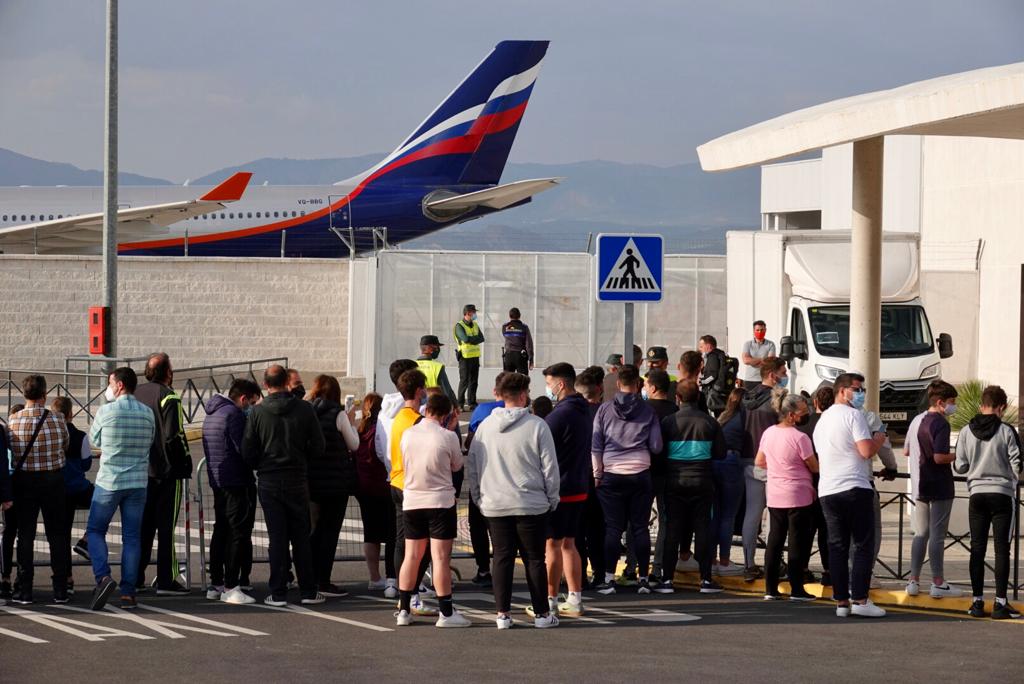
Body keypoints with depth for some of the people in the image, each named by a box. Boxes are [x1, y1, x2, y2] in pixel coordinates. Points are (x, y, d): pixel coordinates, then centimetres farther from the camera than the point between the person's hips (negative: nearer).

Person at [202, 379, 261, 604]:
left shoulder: (212, 415, 17)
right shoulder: (234, 414, -14)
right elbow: (244, 448, -20)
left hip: (218, 482, 9)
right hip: (237, 483, -9)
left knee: (221, 532, 15)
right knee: (239, 534, -7)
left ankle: (216, 585, 18)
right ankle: (231, 587, -10)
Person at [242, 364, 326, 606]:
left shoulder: (258, 412, -6)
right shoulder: (305, 409, -4)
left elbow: (247, 452, -5)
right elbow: (318, 448, -3)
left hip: (268, 483, 0)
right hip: (297, 481, 0)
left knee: (277, 538, 4)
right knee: (301, 538, 8)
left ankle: (278, 593, 2)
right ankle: (308, 591, 9)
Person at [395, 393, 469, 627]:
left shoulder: (407, 434, 0)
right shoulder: (448, 437, -11)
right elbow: (457, 466, 3)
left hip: (411, 501, 4)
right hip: (440, 502, -4)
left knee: (411, 556, 11)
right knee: (441, 557, -4)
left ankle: (404, 610, 14)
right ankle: (446, 613, -4)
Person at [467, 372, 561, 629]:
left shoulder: (485, 426, 4)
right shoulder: (537, 426, -8)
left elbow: (471, 466, 8)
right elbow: (550, 467, -6)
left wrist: (478, 497, 16)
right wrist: (552, 499, 5)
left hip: (495, 506, 3)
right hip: (532, 506, -3)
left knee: (501, 557, 7)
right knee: (534, 559, 5)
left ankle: (502, 613, 5)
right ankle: (542, 613, 8)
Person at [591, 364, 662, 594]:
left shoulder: (605, 410, 0)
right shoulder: (647, 412, 0)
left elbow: (595, 445, 0)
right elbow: (656, 446, 1)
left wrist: (597, 474, 6)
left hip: (611, 475, 0)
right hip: (640, 474, 0)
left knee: (613, 528, 3)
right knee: (640, 527, 6)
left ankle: (608, 578, 0)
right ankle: (643, 578, 7)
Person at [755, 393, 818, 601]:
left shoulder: (768, 433, 3)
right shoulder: (799, 438, -17)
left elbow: (759, 461, 14)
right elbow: (815, 467, -11)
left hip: (774, 496, 6)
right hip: (798, 497, -6)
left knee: (774, 540, 11)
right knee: (797, 542, 1)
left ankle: (770, 588, 11)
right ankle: (796, 590, 4)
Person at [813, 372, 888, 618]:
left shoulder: (822, 420, 19)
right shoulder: (853, 415, -7)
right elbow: (866, 451, -16)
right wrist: (879, 440, 4)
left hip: (827, 490, 7)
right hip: (855, 487, -7)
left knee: (837, 547, 7)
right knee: (864, 545, -3)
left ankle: (841, 601, 5)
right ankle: (860, 600, -9)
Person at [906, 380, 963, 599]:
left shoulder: (921, 422, 12)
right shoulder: (941, 424, -15)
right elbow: (939, 457, -22)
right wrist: (959, 455, -8)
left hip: (922, 486, 8)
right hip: (940, 487, -8)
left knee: (921, 534, 12)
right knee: (937, 535, -4)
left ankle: (913, 581, 12)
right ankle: (938, 584, -1)